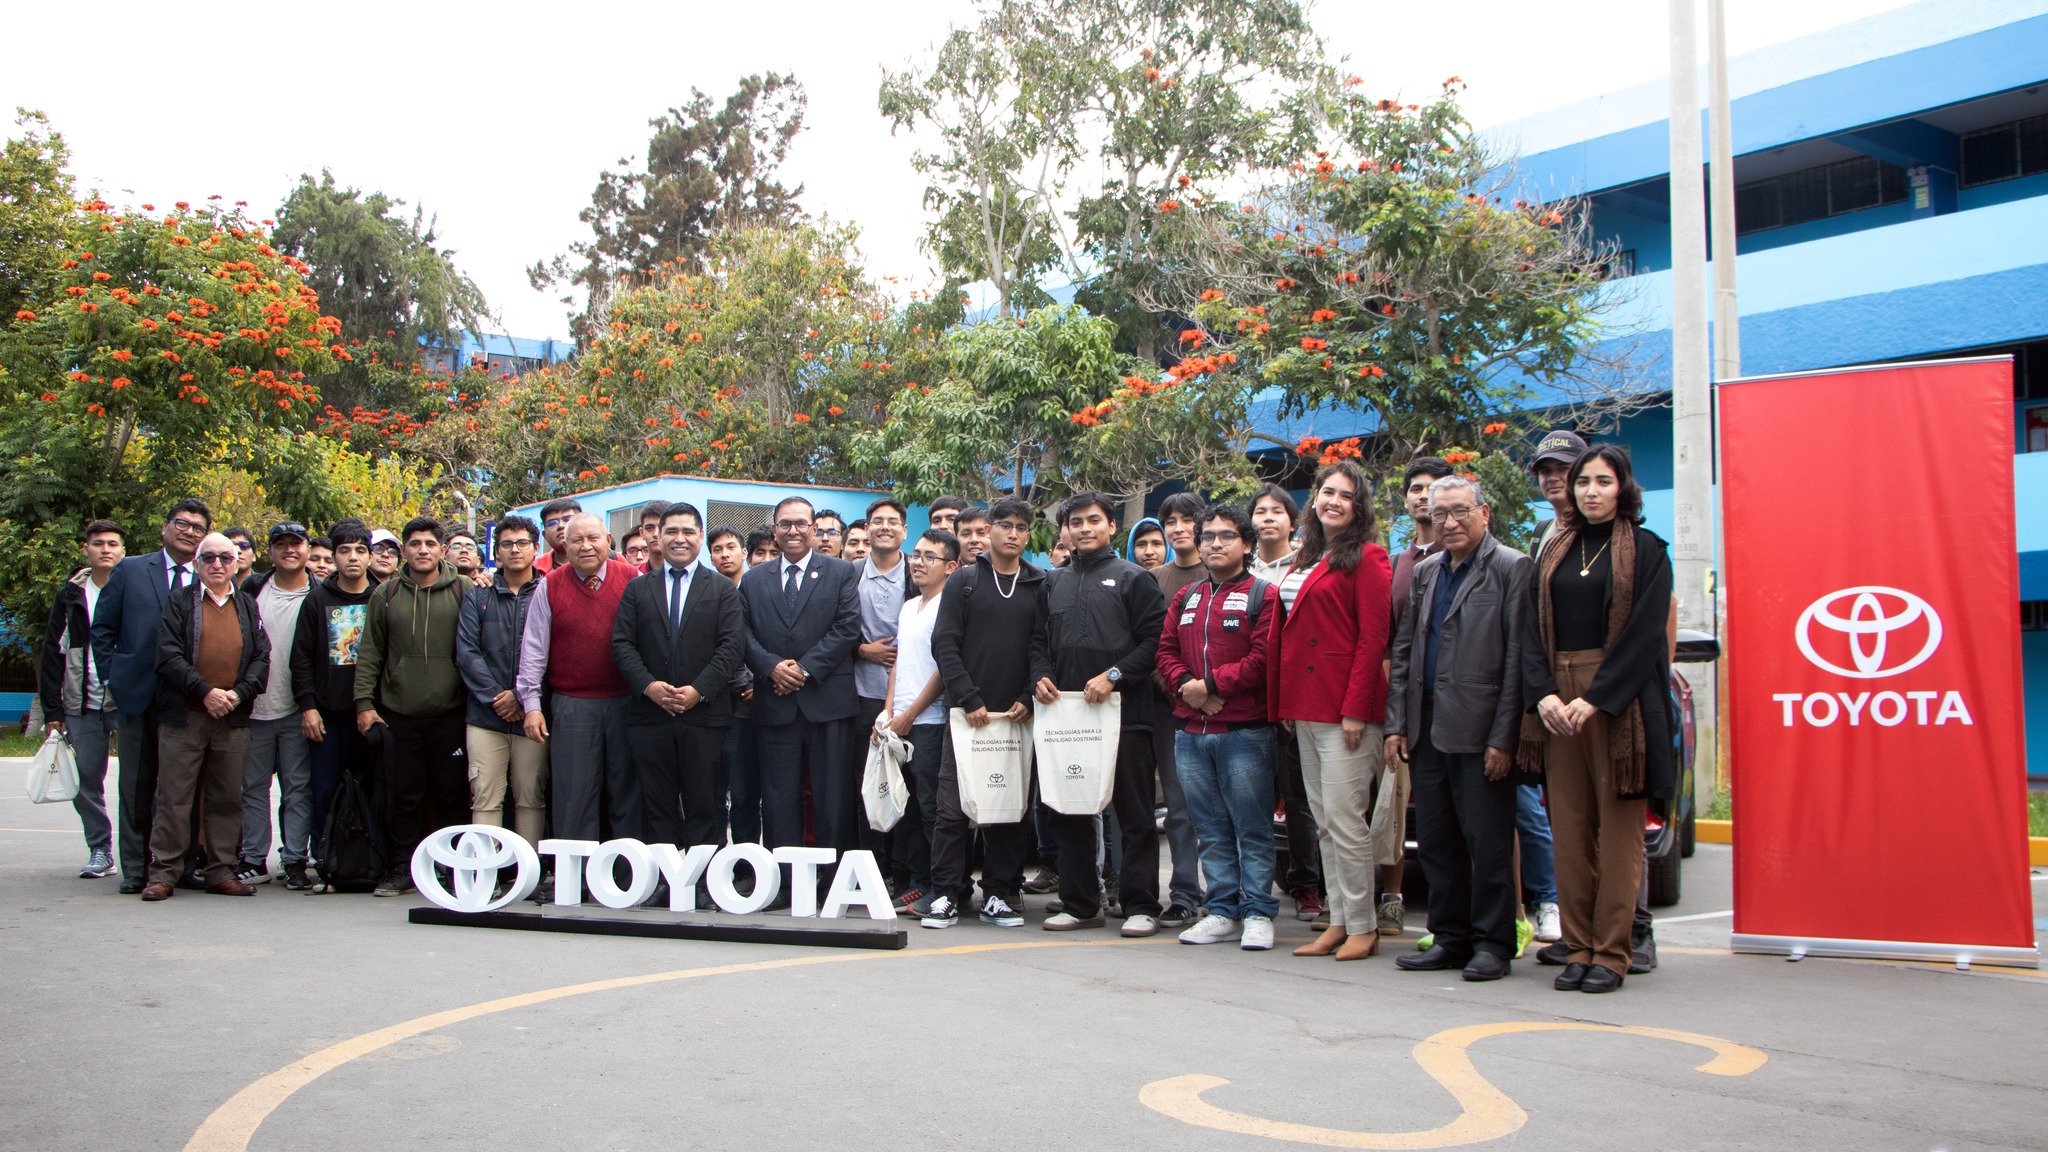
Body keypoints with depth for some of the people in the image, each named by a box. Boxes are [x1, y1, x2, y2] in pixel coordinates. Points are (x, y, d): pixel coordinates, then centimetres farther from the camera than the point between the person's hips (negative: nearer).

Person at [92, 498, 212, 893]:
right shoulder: (130, 570, 7)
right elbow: (102, 629, 8)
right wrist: (114, 678, 2)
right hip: (139, 694, 0)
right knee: (137, 785, 4)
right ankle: (135, 869, 11)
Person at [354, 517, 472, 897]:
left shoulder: (464, 591, 2)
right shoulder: (386, 594, 8)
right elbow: (369, 652, 10)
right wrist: (364, 702, 3)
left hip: (450, 712, -2)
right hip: (398, 712, 2)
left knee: (452, 795, 2)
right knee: (403, 796, 6)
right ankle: (403, 870, 15)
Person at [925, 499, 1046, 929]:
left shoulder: (1039, 587, 10)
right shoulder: (963, 580, 5)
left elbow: (1044, 648, 6)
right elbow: (944, 644, -2)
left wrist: (1027, 699, -7)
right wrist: (969, 700, -10)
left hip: (1018, 716, 2)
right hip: (966, 712, -2)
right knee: (953, 807, -3)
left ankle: (1000, 894, 13)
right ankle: (946, 895, 4)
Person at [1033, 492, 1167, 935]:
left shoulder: (1134, 578, 3)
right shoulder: (1055, 582, 18)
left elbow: (1155, 640, -5)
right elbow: (1039, 640, 21)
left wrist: (1114, 675, -15)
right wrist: (1041, 675, 1)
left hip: (1123, 714, -5)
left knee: (1135, 814, -1)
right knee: (1068, 813, 8)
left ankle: (1141, 906, 6)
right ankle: (1079, 904, 17)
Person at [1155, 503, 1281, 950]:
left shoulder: (1262, 595, -2)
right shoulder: (1186, 598, 17)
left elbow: (1262, 658, -12)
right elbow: (1166, 649, 13)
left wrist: (1211, 684, -15)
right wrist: (1185, 685, -6)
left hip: (1244, 732, -6)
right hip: (1190, 731, 6)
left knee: (1252, 828, -1)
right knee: (1210, 829, 10)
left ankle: (1257, 914, 6)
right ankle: (1223, 912, 17)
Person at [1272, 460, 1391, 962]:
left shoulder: (1366, 558, -6)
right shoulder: (1306, 560, 18)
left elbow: (1373, 638, -12)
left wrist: (1355, 709, -18)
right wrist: (1285, 701, 11)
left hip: (1346, 709, -8)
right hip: (1306, 706, 8)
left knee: (1344, 817, -7)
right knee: (1324, 821, 10)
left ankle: (1363, 926, 4)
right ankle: (1339, 923, 17)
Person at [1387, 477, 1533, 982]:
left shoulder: (1511, 568, -4)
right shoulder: (1424, 572, 16)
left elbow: (1517, 658, -10)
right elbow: (1402, 652, 16)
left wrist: (1503, 738, -14)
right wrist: (1396, 724, 8)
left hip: (1479, 731, -6)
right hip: (1427, 728, 6)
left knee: (1487, 842, 0)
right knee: (1436, 842, 10)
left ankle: (1492, 943, 11)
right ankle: (1451, 938, 20)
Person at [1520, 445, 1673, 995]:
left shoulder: (1645, 549, 0)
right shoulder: (1554, 549, 14)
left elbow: (1645, 633, -8)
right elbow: (1533, 627, 8)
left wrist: (1596, 699, -16)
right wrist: (1543, 693, -8)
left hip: (1619, 697, -4)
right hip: (1557, 697, 4)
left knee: (1617, 827, -2)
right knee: (1568, 829, 4)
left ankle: (1611, 954, 3)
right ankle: (1578, 948, 10)